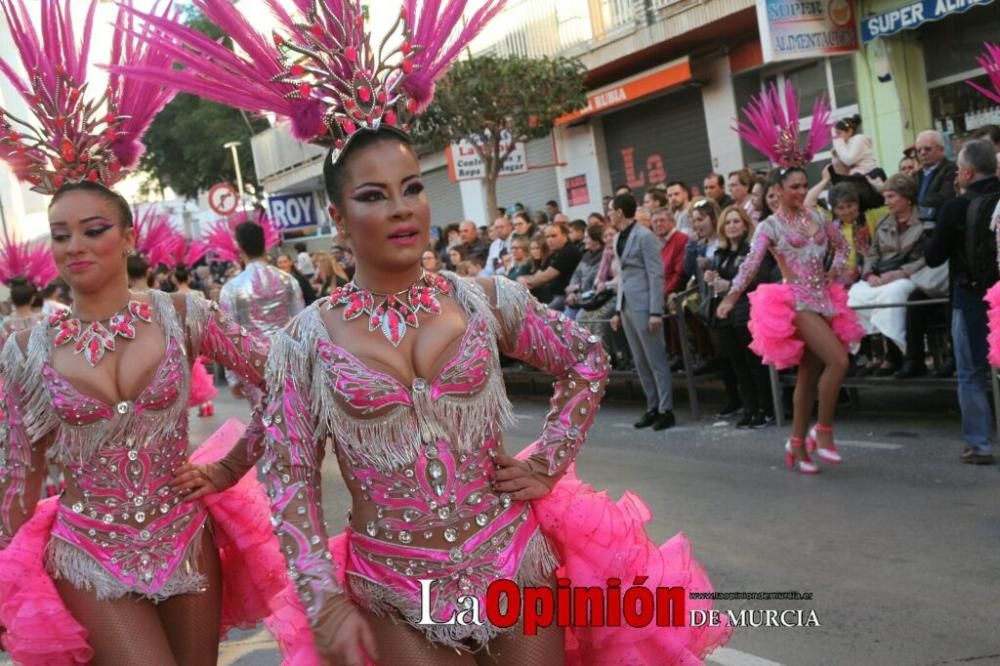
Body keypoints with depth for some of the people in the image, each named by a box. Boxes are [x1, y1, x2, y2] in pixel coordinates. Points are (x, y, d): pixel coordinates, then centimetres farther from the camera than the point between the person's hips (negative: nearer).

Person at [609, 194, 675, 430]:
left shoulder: (644, 236, -11)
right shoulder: (619, 238, 14)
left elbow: (656, 275, -13)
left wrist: (655, 311, -18)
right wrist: (618, 310, 17)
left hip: (644, 305, -8)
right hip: (627, 305, 8)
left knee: (656, 359, -3)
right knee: (640, 362, 10)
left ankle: (666, 410, 3)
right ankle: (652, 407, 17)